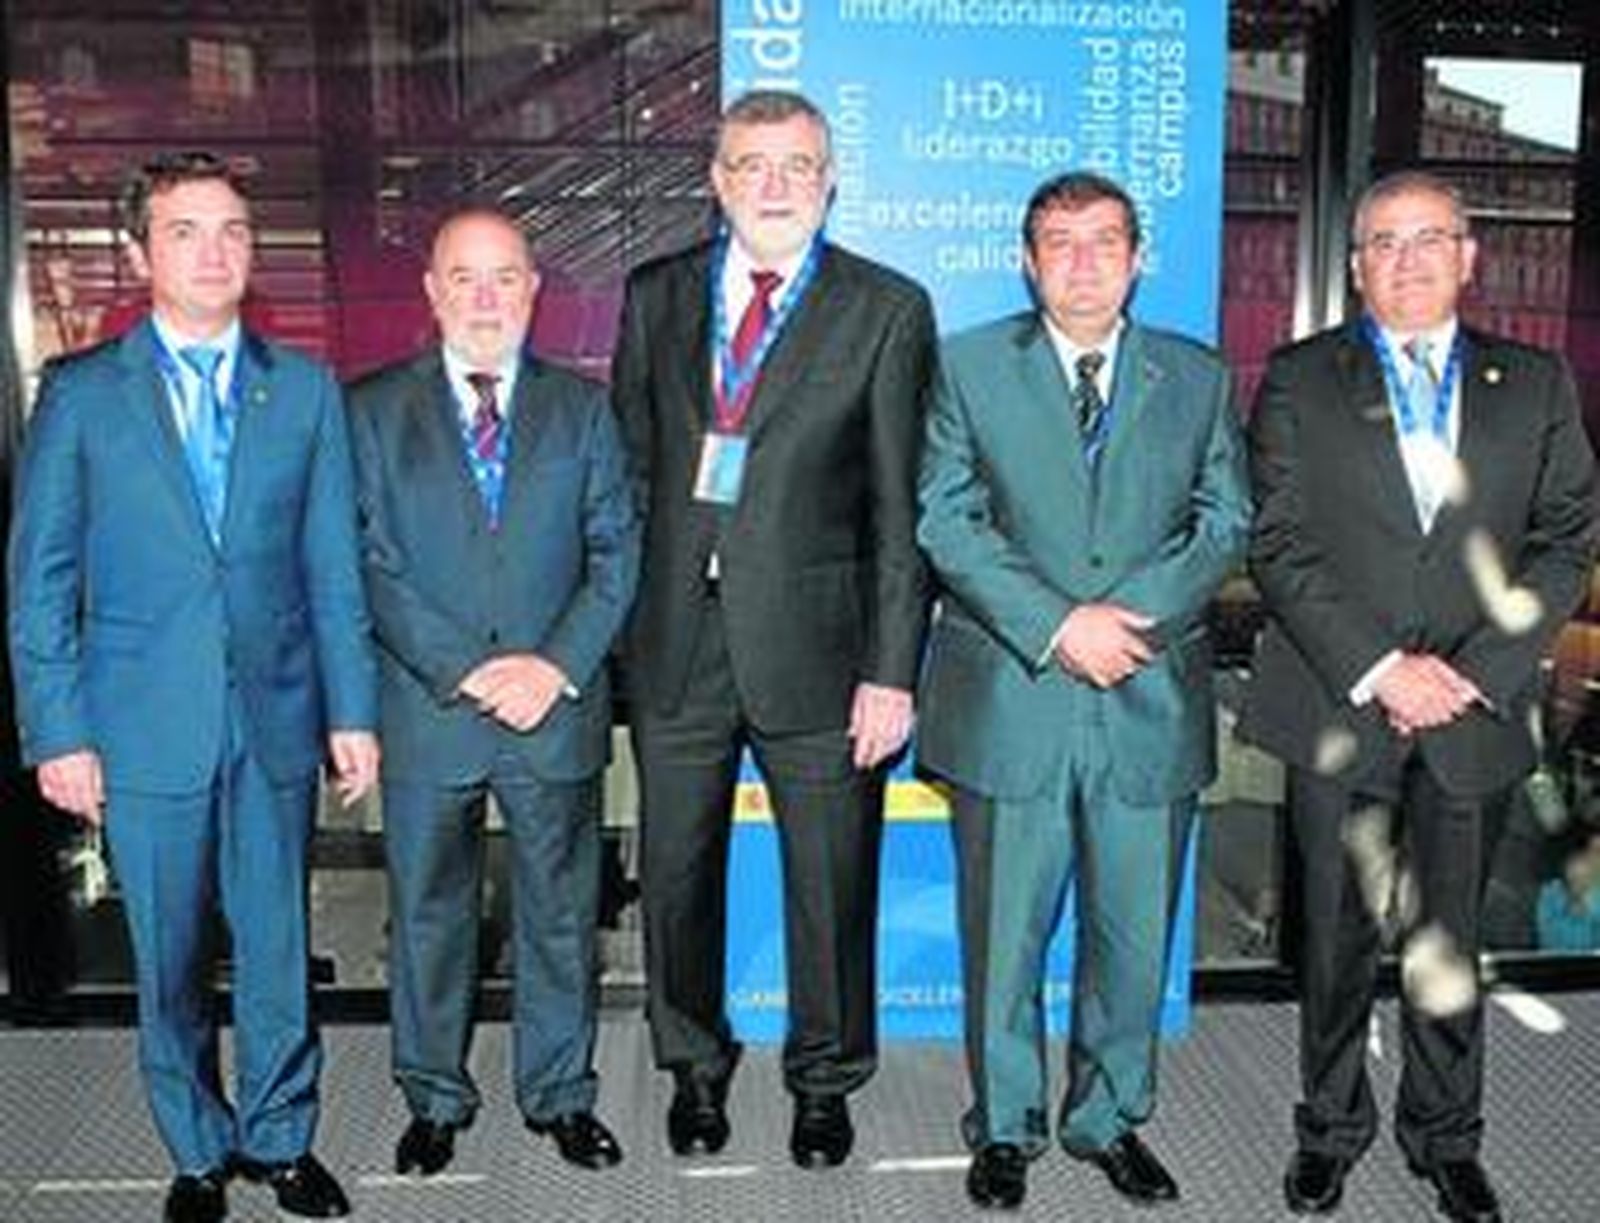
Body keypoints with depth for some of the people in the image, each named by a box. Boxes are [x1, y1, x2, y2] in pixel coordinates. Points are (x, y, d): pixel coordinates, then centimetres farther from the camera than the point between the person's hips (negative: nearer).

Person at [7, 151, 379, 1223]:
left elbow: (333, 564, 5)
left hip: (277, 720, 1)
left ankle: (278, 1136, 30)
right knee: (168, 961, 10)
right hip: (145, 725, -1)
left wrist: (352, 710, 2)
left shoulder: (307, 390, 5)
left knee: (277, 945, 10)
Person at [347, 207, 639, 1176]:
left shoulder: (582, 406, 7)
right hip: (427, 708, 0)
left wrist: (558, 665, -11)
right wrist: (467, 672, -13)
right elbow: (371, 565, -4)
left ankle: (562, 1094, 29)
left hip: (559, 708, 1)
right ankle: (436, 1098, 31)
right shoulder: (374, 409, 3)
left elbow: (617, 552, 2)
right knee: (428, 914, 12)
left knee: (562, 912, 11)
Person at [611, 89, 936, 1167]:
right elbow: (630, 465, 10)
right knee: (677, 875, 15)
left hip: (813, 642, -2)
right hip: (676, 639, 3)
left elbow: (902, 505, -5)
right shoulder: (656, 297, 8)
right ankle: (696, 1067, 39)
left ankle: (825, 1079, 34)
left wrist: (893, 668, -10)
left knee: (830, 885, 10)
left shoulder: (888, 310, -2)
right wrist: (620, 622, 3)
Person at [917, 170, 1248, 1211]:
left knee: (1135, 934, 11)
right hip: (1010, 696, -1)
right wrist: (1057, 626, -14)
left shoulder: (1199, 377, 10)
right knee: (1004, 933, 8)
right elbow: (946, 523, -3)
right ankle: (1005, 1127, 27)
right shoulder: (970, 366, 4)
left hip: (1153, 701, 2)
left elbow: (1225, 524, 6)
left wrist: (1131, 615, -11)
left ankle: (1110, 1119, 32)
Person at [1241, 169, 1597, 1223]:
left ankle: (1445, 1135, 30)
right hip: (1338, 706, -1)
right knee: (1338, 936, 9)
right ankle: (1333, 1125, 27)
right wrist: (1376, 668, -13)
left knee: (1453, 941, 11)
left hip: (1473, 714, 2)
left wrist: (1476, 672, -9)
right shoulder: (1299, 380, 4)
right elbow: (1280, 545, -4)